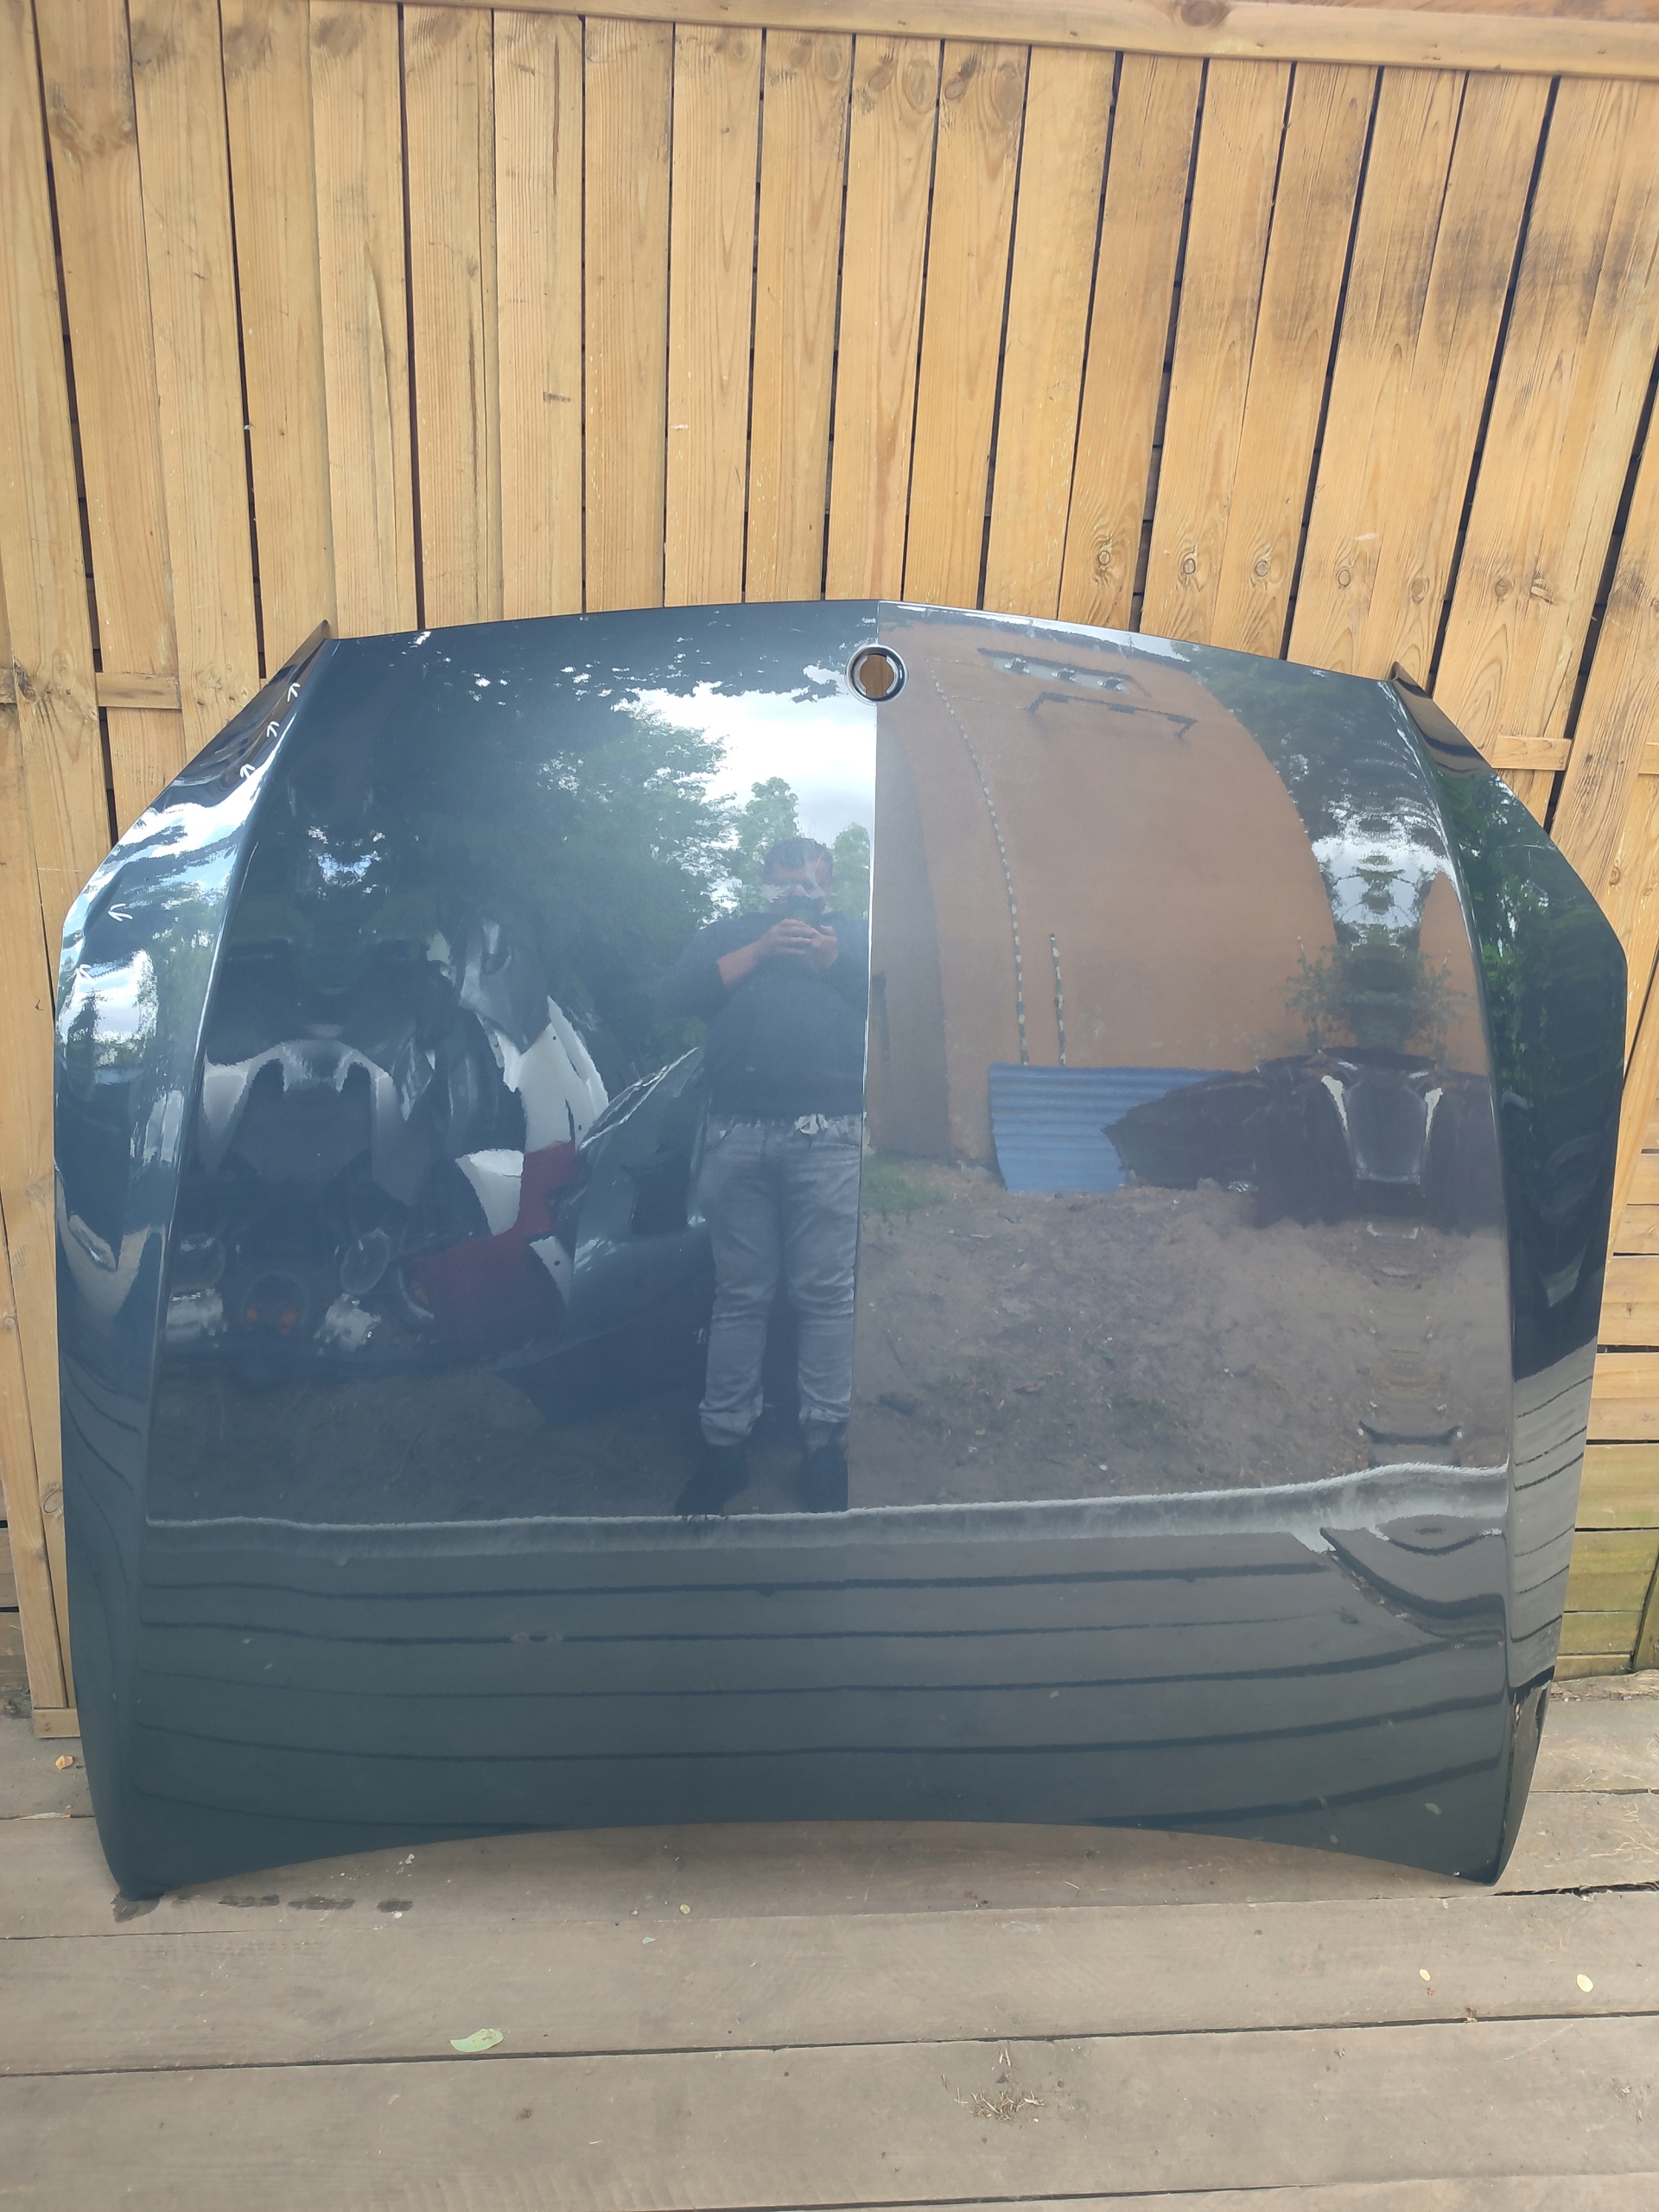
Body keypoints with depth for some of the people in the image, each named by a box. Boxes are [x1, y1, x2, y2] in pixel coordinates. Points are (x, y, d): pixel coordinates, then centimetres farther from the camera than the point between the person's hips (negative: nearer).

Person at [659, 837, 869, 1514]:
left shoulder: (856, 936, 20)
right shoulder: (728, 934, 23)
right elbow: (677, 993, 5)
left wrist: (835, 962, -5)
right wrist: (759, 952, 0)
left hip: (827, 1135, -1)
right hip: (737, 1135, 1)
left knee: (825, 1292, -3)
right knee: (739, 1294, 2)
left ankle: (824, 1439, 4)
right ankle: (724, 1443, 8)